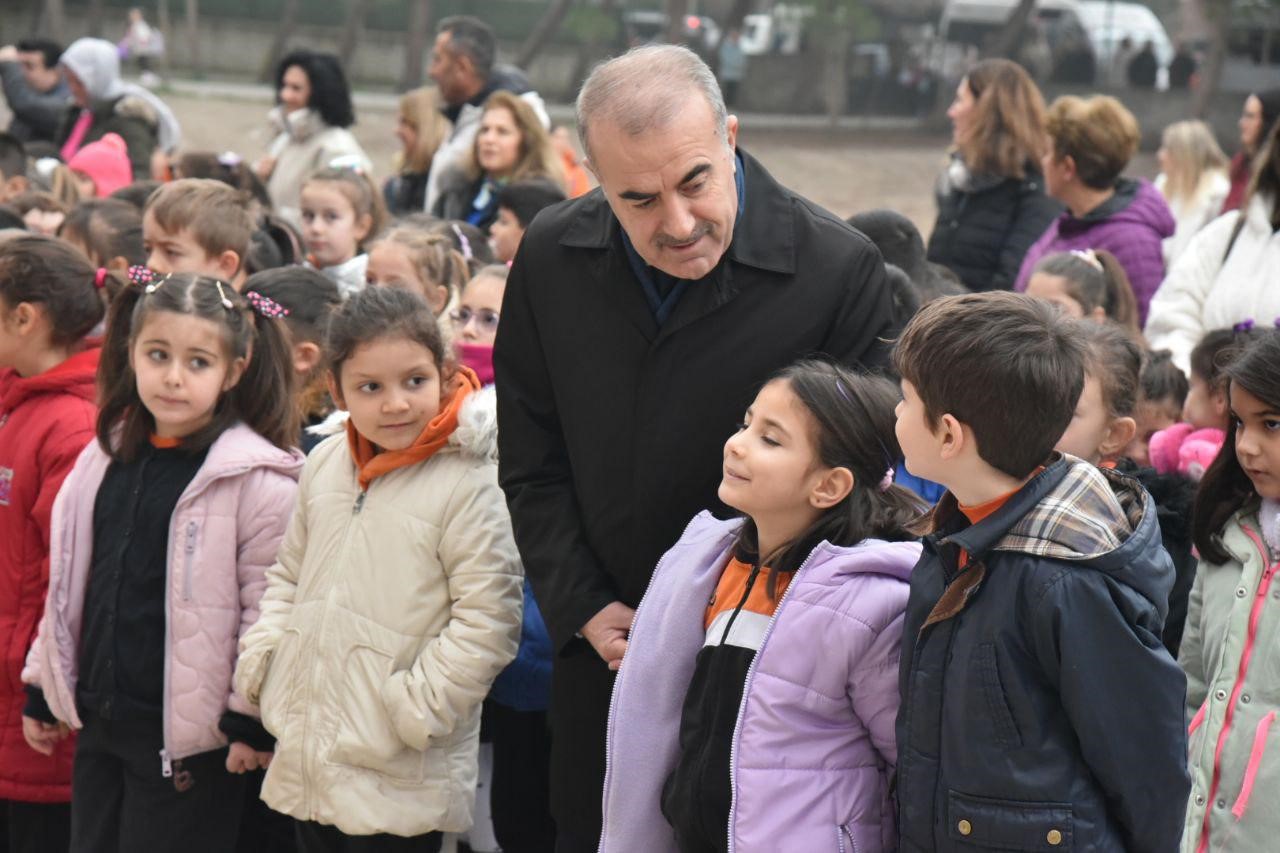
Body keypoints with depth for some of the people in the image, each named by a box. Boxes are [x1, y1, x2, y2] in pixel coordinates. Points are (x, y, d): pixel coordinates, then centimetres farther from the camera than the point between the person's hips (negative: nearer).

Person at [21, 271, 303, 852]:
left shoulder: (257, 477, -13)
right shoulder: (106, 458, 8)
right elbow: (68, 583, 16)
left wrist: (252, 717, -13)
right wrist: (43, 688, 17)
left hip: (189, 737, -6)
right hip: (100, 724, 7)